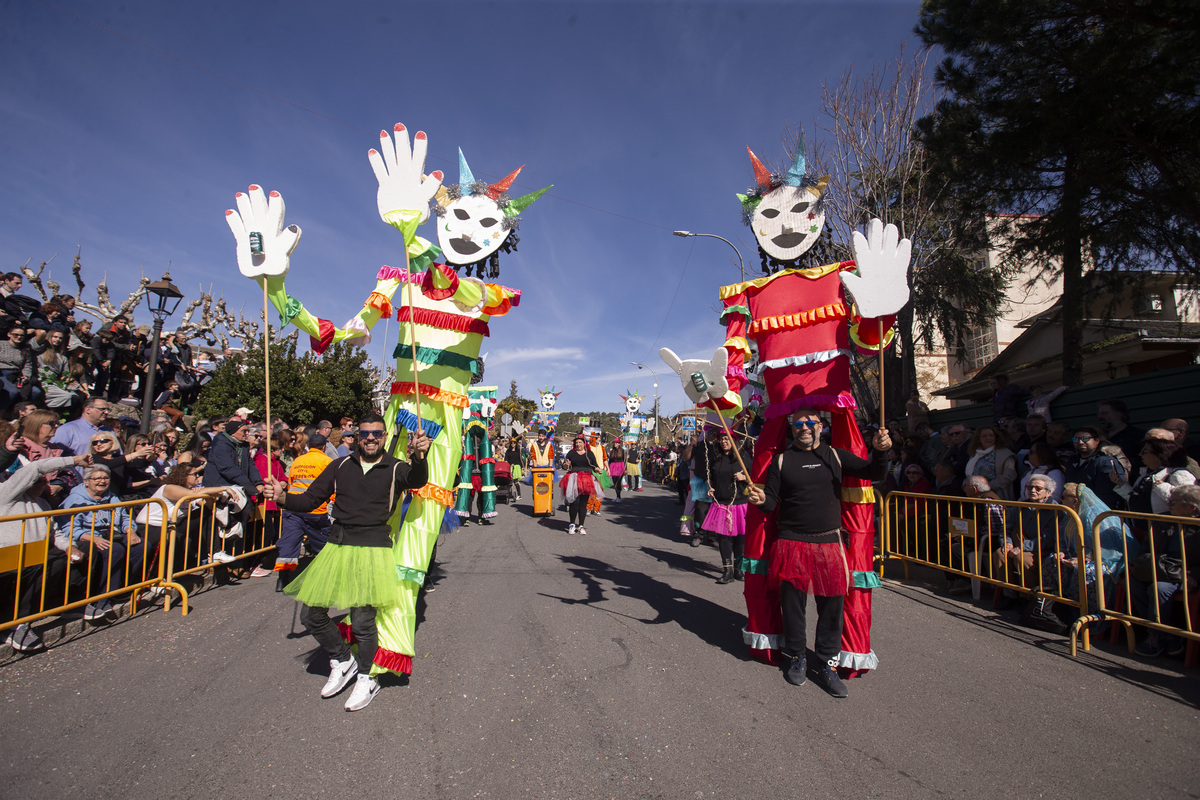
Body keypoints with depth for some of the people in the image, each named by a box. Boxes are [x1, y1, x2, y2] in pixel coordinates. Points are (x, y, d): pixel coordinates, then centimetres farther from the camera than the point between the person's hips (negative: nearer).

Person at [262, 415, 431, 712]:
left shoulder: (395, 468, -1)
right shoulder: (340, 466, 10)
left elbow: (417, 480, -23)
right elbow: (310, 500, 12)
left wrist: (419, 457, -45)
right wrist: (282, 497, -8)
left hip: (373, 548, -5)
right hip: (337, 545, 5)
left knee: (362, 620, -6)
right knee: (311, 614, 9)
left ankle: (366, 678, 21)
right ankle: (342, 661, 34)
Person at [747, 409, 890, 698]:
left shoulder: (835, 455, 7)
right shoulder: (781, 460, 3)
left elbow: (872, 473, -1)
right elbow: (772, 503, 1)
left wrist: (879, 452, -21)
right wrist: (762, 499, -22)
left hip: (829, 542, 1)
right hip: (792, 543, -1)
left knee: (832, 606, 6)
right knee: (792, 603, 7)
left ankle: (826, 664, 23)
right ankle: (795, 658, 28)